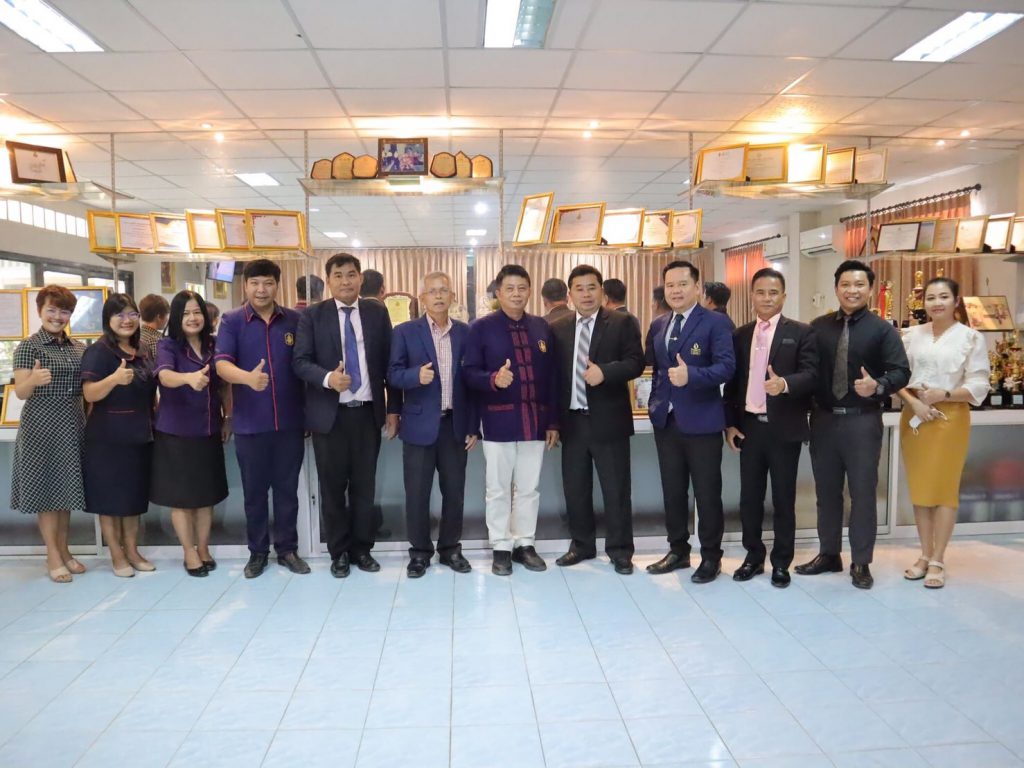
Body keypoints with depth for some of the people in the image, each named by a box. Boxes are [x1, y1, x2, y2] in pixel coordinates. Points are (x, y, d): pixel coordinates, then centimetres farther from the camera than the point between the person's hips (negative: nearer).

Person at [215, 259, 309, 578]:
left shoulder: (295, 320, 3)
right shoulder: (231, 321, -2)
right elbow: (221, 363, -13)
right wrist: (247, 377, -35)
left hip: (290, 420, 1)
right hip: (250, 423, -1)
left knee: (287, 488, 10)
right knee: (254, 490, 11)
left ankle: (287, 549, 24)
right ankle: (257, 551, 25)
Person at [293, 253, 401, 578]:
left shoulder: (377, 312, 5)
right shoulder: (312, 316, 1)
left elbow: (389, 362, 5)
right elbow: (301, 361, -5)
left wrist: (393, 409, 2)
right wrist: (327, 378, -26)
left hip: (368, 413, 1)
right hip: (329, 414, -1)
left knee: (364, 485, 10)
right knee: (333, 487, 8)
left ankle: (362, 549, 25)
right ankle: (339, 552, 23)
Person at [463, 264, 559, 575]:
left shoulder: (542, 328, 9)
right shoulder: (481, 328, -2)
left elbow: (551, 377, 9)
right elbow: (469, 373, -6)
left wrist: (553, 421, 6)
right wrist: (493, 379, -27)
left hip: (535, 421, 3)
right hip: (499, 422, -3)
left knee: (529, 489, 11)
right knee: (498, 489, 7)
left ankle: (525, 544, 25)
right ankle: (501, 547, 19)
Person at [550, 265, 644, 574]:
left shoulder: (622, 323, 0)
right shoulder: (557, 328, 9)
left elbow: (636, 362, -8)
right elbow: (552, 373, 8)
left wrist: (605, 371, -25)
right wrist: (552, 419, 4)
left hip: (608, 419, -3)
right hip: (572, 420, 4)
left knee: (616, 488, 4)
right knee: (574, 488, 12)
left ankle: (620, 550, 17)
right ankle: (582, 545, 27)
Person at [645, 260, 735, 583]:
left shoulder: (716, 322, -8)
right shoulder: (657, 325, 11)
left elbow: (726, 366, -18)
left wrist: (691, 375, -32)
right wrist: (655, 401, 8)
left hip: (701, 421, -6)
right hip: (665, 421, 6)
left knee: (707, 493, 5)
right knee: (672, 491, 14)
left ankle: (711, 557, 19)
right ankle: (678, 550, 29)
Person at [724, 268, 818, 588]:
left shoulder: (801, 332, -1)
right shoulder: (739, 336, 10)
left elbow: (811, 374, -12)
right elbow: (732, 382, 10)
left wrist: (785, 383, -33)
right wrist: (729, 423, 4)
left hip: (785, 429, -3)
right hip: (749, 427, 3)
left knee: (783, 498, 7)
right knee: (749, 497, 9)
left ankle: (781, 562, 20)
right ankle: (753, 556, 24)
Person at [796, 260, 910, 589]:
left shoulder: (882, 329, -2)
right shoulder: (818, 327, 7)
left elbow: (901, 372, -7)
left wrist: (878, 386, -26)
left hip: (862, 421, -3)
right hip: (823, 420, 3)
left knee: (862, 492, 4)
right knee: (826, 491, 12)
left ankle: (861, 563, 16)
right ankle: (828, 555, 26)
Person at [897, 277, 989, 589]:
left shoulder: (972, 338, -2)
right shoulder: (912, 334, 7)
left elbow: (978, 387, -5)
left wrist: (944, 395, -18)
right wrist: (913, 401, -12)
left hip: (950, 418, -3)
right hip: (914, 416, 3)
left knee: (944, 488, 0)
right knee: (919, 487, 8)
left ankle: (938, 560, 10)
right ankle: (925, 555, 20)